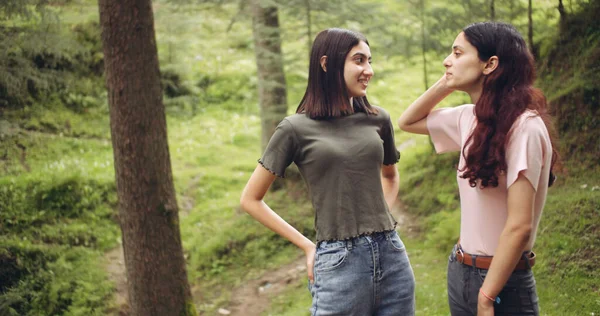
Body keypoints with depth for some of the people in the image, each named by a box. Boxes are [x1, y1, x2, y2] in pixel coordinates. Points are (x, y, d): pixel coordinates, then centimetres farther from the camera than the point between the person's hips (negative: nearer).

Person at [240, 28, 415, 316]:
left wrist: (381, 216, 9)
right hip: (339, 263, -4)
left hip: (392, 256, 4)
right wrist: (308, 247, -1)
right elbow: (250, 200, 1)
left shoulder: (378, 119, 6)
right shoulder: (296, 128, -5)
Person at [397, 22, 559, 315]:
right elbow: (407, 122, 17)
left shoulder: (524, 125, -20)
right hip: (460, 269, 7)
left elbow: (520, 226, -22)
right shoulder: (470, 117, 2)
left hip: (502, 281, -7)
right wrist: (446, 82, 2)